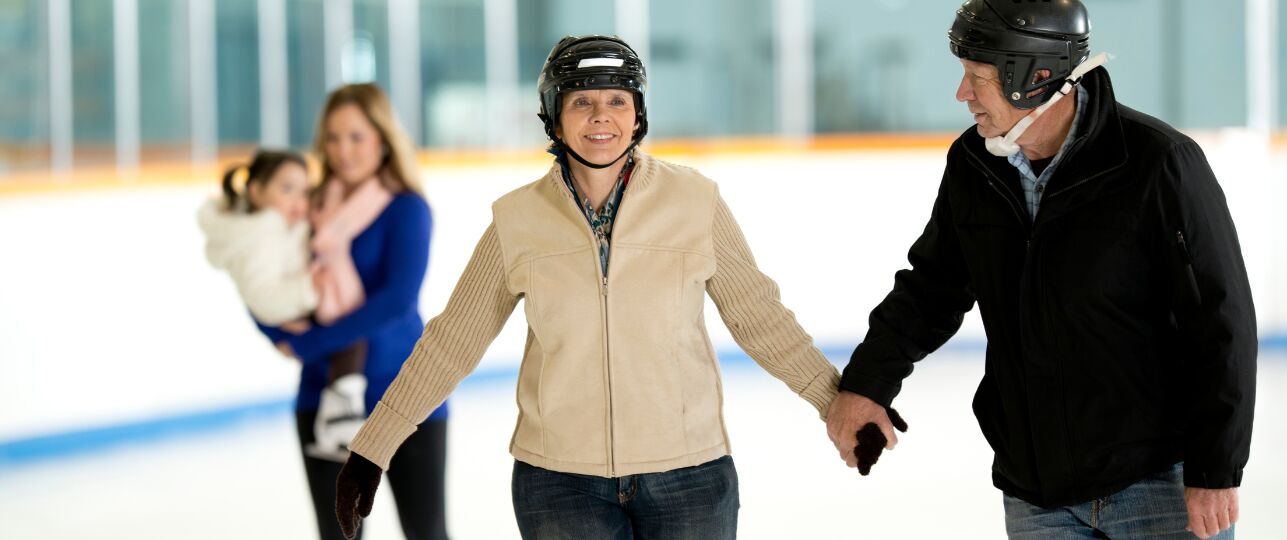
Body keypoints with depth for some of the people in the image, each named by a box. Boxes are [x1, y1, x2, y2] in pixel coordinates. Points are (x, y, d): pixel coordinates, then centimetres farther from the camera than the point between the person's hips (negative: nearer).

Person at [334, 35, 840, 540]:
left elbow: (759, 318, 5)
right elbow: (451, 343, 5)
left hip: (688, 474, 0)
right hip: (560, 477, 0)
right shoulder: (518, 219, -2)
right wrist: (371, 450, 5)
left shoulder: (695, 202, -3)